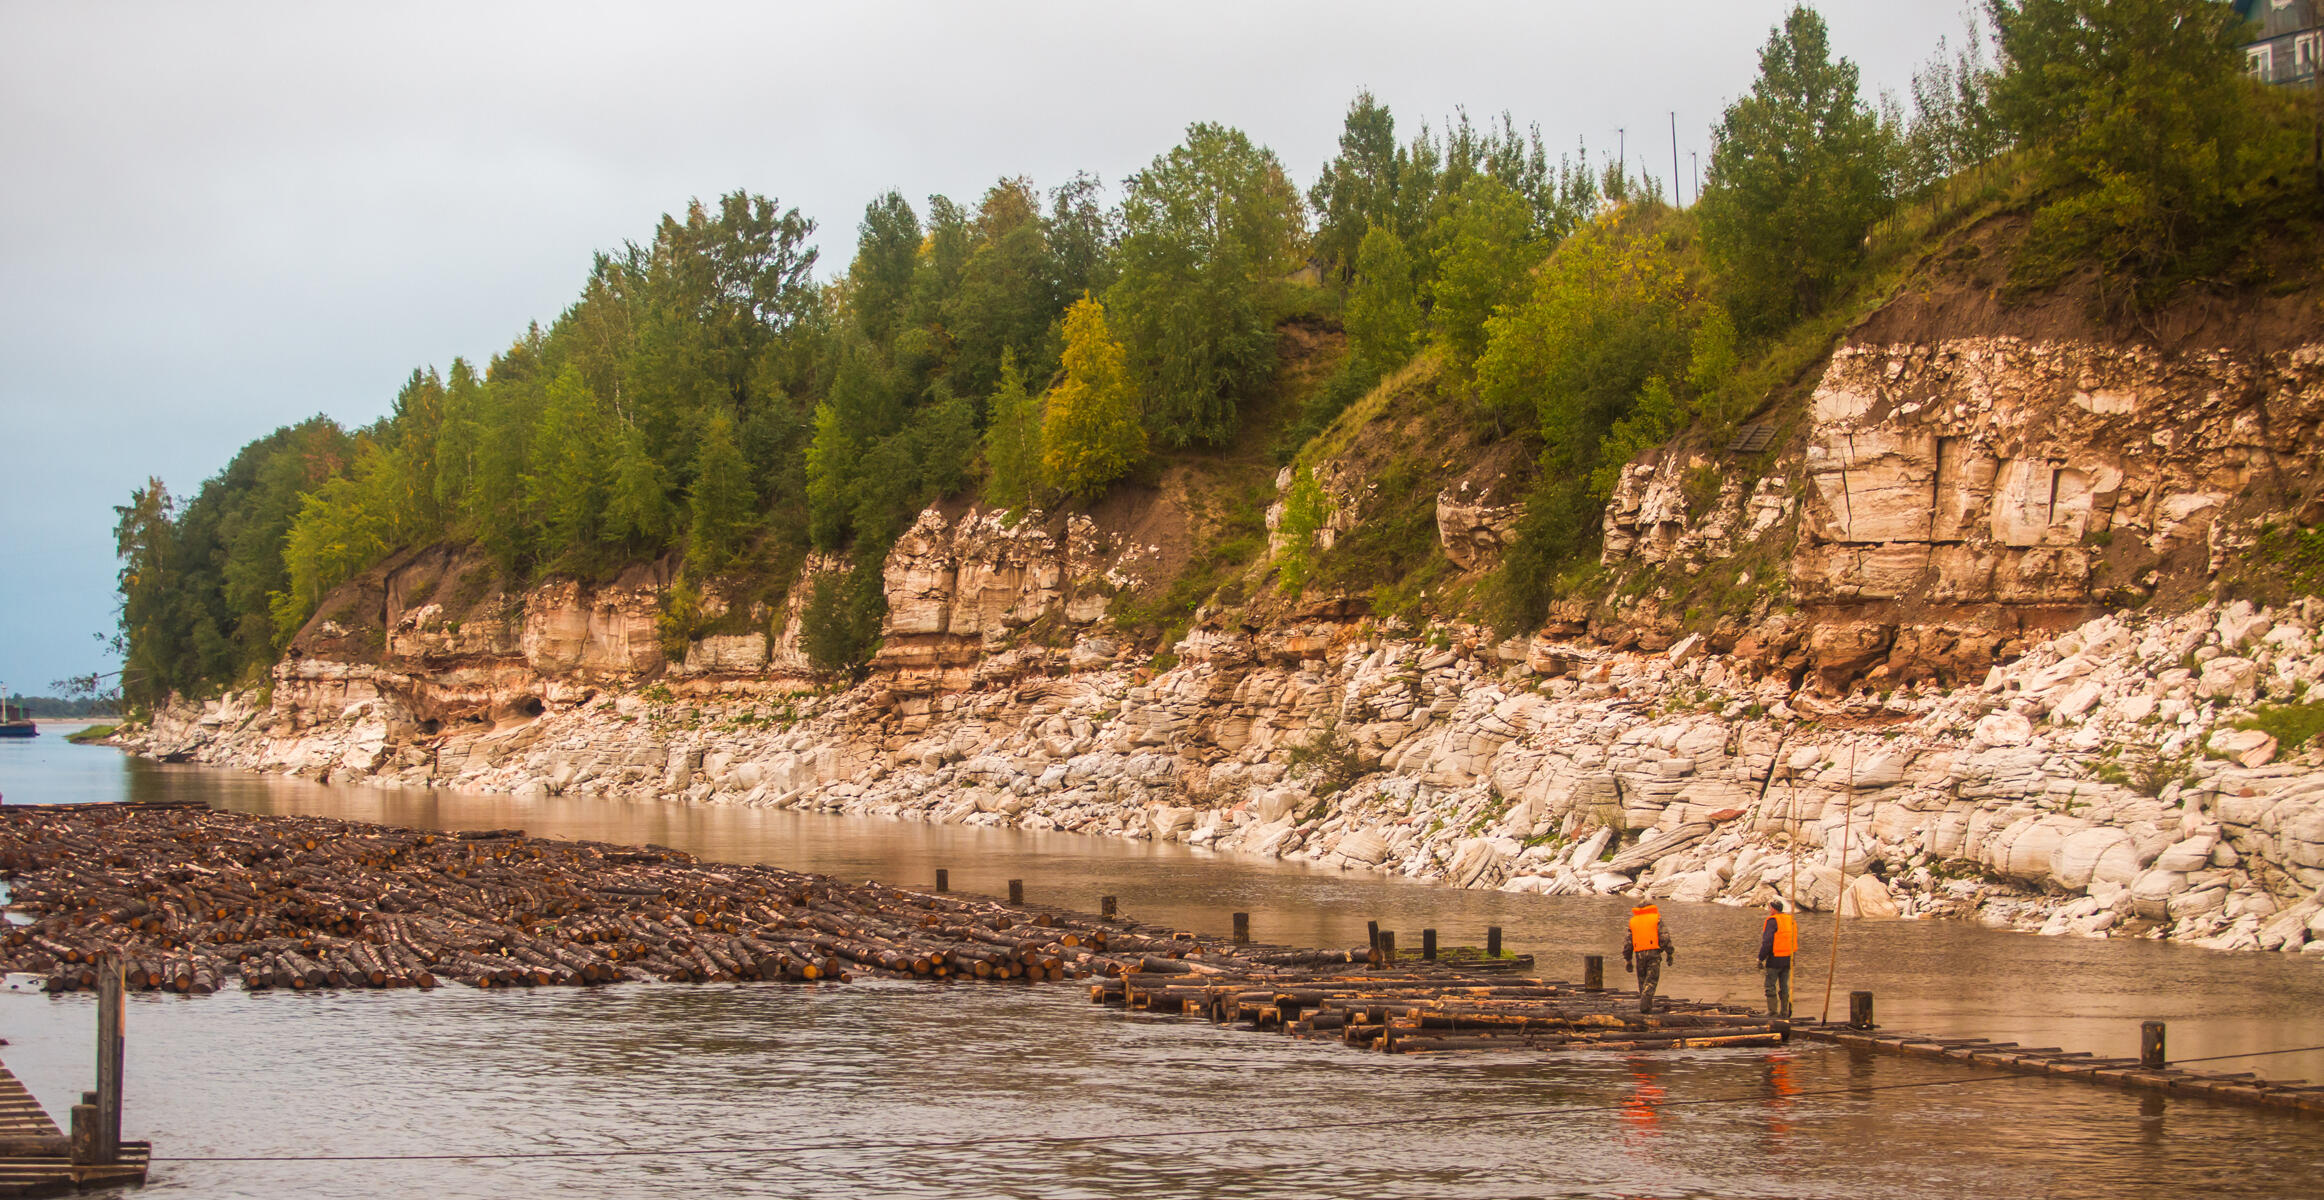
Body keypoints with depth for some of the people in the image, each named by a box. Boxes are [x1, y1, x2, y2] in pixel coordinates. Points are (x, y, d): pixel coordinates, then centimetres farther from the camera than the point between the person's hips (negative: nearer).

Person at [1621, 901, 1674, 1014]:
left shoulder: (1633, 921, 15)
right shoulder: (1656, 919, 6)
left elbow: (1627, 942, 12)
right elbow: (1664, 936, -5)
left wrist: (1628, 960, 16)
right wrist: (1670, 953, 0)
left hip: (1639, 954, 3)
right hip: (1654, 953, -3)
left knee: (1643, 981, 14)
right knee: (1651, 981, -3)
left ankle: (1647, 1006, 14)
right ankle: (1645, 1005, -19)